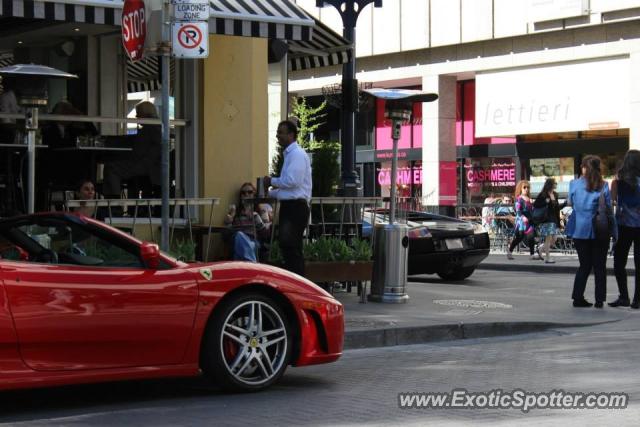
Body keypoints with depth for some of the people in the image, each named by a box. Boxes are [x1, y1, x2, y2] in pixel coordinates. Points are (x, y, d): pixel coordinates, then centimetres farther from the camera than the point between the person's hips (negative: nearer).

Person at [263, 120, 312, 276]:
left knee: (291, 249, -12)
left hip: (295, 208, -10)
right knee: (289, 250, 11)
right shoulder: (289, 154, 20)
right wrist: (269, 192, 16)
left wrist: (272, 181, -7)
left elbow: (292, 181, -22)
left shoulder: (297, 154, -12)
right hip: (289, 207, 10)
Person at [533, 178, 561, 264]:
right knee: (549, 239, -6)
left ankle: (540, 248, 29)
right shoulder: (542, 195, -8)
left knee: (553, 240, 7)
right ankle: (547, 258, 0)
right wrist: (545, 202, -21)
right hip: (546, 220, -7)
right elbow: (535, 205, -14)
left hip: (554, 220, 7)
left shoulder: (555, 195, 13)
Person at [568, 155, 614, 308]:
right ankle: (599, 300, 8)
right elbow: (608, 207, -1)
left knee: (584, 265, 13)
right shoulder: (603, 186, -6)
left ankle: (578, 297, 10)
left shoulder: (574, 184, -4)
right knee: (600, 266, 8)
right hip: (600, 231, -1)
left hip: (580, 231, 1)